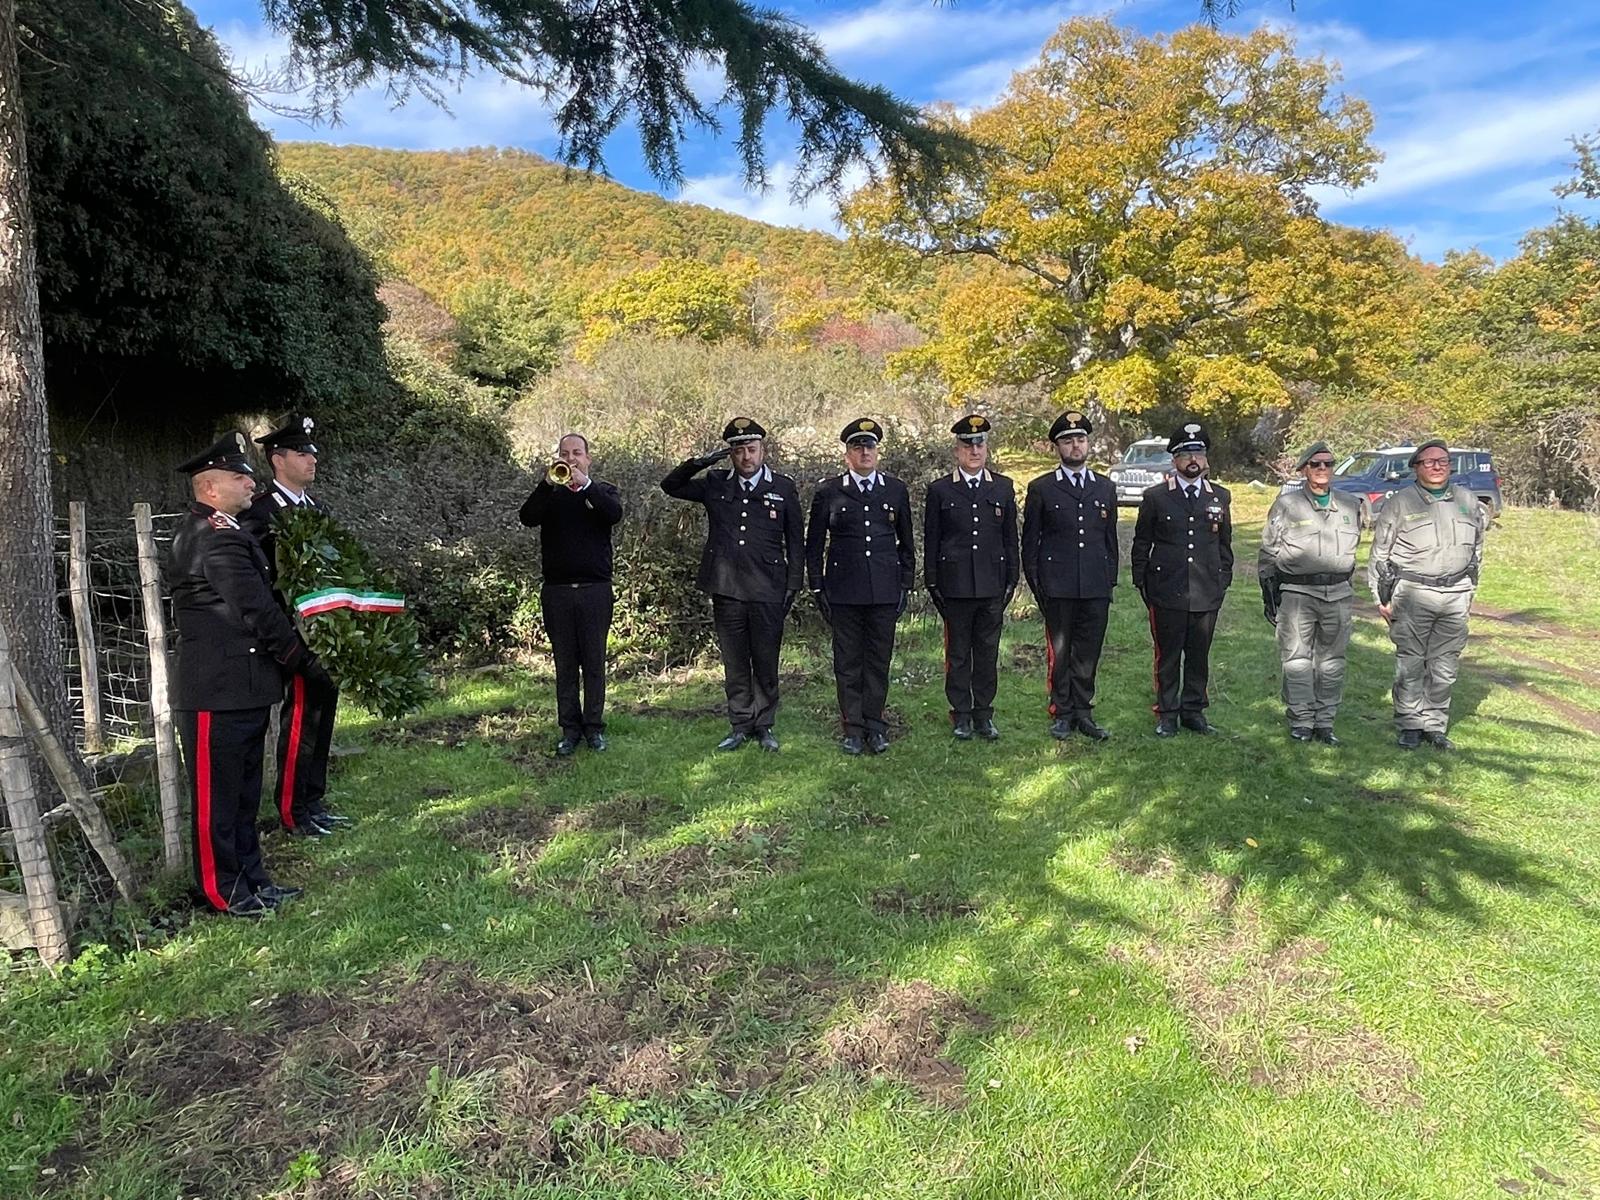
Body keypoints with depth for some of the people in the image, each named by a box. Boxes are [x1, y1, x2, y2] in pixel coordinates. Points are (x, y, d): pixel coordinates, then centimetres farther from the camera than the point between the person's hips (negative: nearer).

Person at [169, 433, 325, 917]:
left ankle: (250, 878, 27)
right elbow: (258, 611, -19)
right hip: (218, 692, -10)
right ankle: (223, 890, 14)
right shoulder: (218, 537, -18)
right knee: (217, 795, 3)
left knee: (243, 792, 17)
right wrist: (302, 662, -8)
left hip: (240, 689, 10)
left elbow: (257, 602, 17)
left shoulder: (201, 530, 16)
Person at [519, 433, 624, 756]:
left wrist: (585, 484, -21)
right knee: (565, 663, 5)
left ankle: (594, 727, 11)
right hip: (557, 591, 1)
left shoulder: (603, 490, 9)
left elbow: (615, 514, -14)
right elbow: (528, 518, -9)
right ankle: (570, 729, 12)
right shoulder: (549, 494, 11)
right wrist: (548, 483, -20)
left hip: (595, 591, -1)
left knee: (594, 662, 3)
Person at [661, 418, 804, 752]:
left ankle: (763, 726, 19)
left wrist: (793, 585, 1)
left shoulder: (784, 488, 3)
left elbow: (796, 542, 6)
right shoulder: (715, 486, 8)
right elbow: (670, 485, 12)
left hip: (768, 591, -2)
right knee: (734, 664, 9)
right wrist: (700, 461, -3)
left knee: (766, 663, 6)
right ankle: (740, 726, 20)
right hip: (726, 590, 2)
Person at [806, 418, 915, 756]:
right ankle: (853, 729, 14)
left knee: (879, 660, 7)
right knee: (848, 662, 4)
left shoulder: (896, 490, 8)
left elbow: (906, 542, 13)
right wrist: (817, 588, 1)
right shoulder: (828, 492, 3)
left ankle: (875, 726, 18)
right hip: (843, 592, -1)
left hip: (885, 591, 1)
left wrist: (906, 585, 7)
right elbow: (814, 544, 6)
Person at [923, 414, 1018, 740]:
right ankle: (962, 716, 16)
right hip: (955, 587, -2)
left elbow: (1010, 538, 10)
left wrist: (1012, 579, 6)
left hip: (993, 586, 2)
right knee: (958, 654, 6)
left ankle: (984, 714, 19)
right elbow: (930, 540, 3)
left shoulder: (1003, 488, 8)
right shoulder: (939, 490, 2)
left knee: (988, 653, 8)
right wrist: (933, 583, -1)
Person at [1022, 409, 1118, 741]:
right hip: (1058, 588, -2)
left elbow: (1111, 539, 16)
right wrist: (1035, 584, -2)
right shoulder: (1041, 488, 2)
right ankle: (1062, 714, 16)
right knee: (1059, 653, 4)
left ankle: (1083, 713, 18)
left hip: (1096, 588, 3)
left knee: (1088, 654, 7)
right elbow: (1030, 540, 3)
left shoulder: (1106, 488, 12)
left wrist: (1110, 581, 11)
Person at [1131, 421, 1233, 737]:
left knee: (1199, 655, 9)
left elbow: (1224, 542, 16)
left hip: (1207, 593, 2)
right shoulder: (1155, 497, 1)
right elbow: (1141, 543, 4)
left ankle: (1194, 711, 22)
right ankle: (1167, 714, 14)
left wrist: (1224, 578, 11)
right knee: (1167, 656, 4)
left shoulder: (1220, 497, 9)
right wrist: (1141, 582, 2)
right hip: (1166, 592, -2)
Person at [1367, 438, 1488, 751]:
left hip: (1455, 596, 4)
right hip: (1412, 594, -4)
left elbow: (1477, 547, 22)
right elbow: (1379, 553, 0)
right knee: (1410, 663, -1)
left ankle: (1436, 725, 16)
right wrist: (1382, 597, -2)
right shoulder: (1399, 503, -2)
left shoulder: (1467, 502, 11)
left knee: (1445, 666, 7)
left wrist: (1469, 589, 19)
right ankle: (1410, 725, 9)